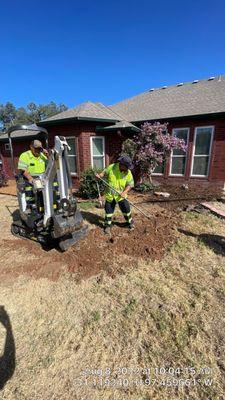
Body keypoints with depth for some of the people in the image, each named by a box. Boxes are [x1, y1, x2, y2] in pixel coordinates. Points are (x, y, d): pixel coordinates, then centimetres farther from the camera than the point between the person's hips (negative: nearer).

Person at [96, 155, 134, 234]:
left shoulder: (128, 173, -11)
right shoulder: (111, 167, -13)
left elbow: (130, 184, -8)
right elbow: (104, 173, 4)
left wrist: (124, 192, -24)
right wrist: (99, 175, -17)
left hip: (121, 195, 1)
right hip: (110, 195, 0)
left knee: (126, 209, 9)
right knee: (109, 210, 9)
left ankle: (130, 222, 36)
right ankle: (107, 225, 28)